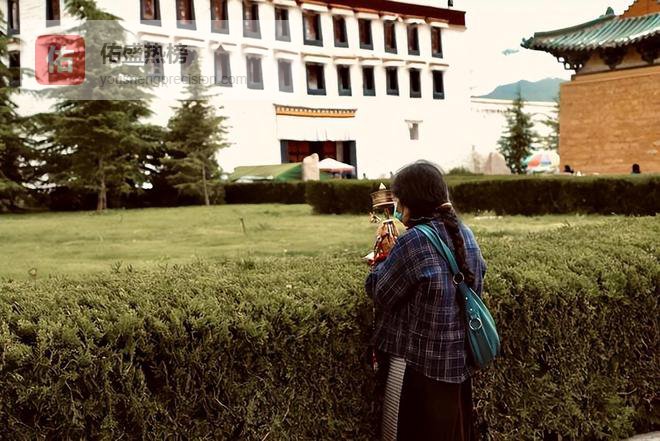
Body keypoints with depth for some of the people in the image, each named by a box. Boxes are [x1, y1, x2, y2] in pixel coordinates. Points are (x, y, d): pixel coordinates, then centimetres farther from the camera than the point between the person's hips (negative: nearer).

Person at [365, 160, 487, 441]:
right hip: (459, 361, 8)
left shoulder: (413, 241, -22)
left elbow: (378, 292, -15)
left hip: (419, 365, -7)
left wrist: (387, 254, 3)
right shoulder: (464, 233, 2)